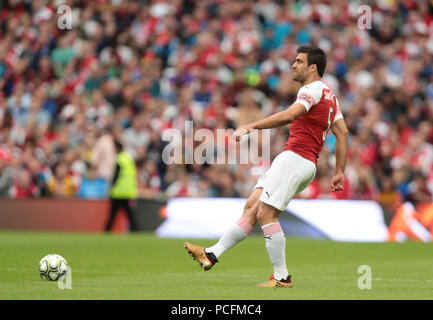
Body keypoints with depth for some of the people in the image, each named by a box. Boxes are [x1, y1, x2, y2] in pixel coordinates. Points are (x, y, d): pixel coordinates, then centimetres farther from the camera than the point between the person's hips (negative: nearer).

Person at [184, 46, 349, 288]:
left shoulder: (313, 89, -8)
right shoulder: (330, 96, 22)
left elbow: (289, 115, -25)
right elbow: (343, 133, 19)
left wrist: (251, 127, -25)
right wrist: (340, 172, 17)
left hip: (296, 157, -10)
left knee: (266, 213, -13)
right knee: (252, 207, 7)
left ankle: (282, 277, -10)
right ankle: (212, 254, 6)